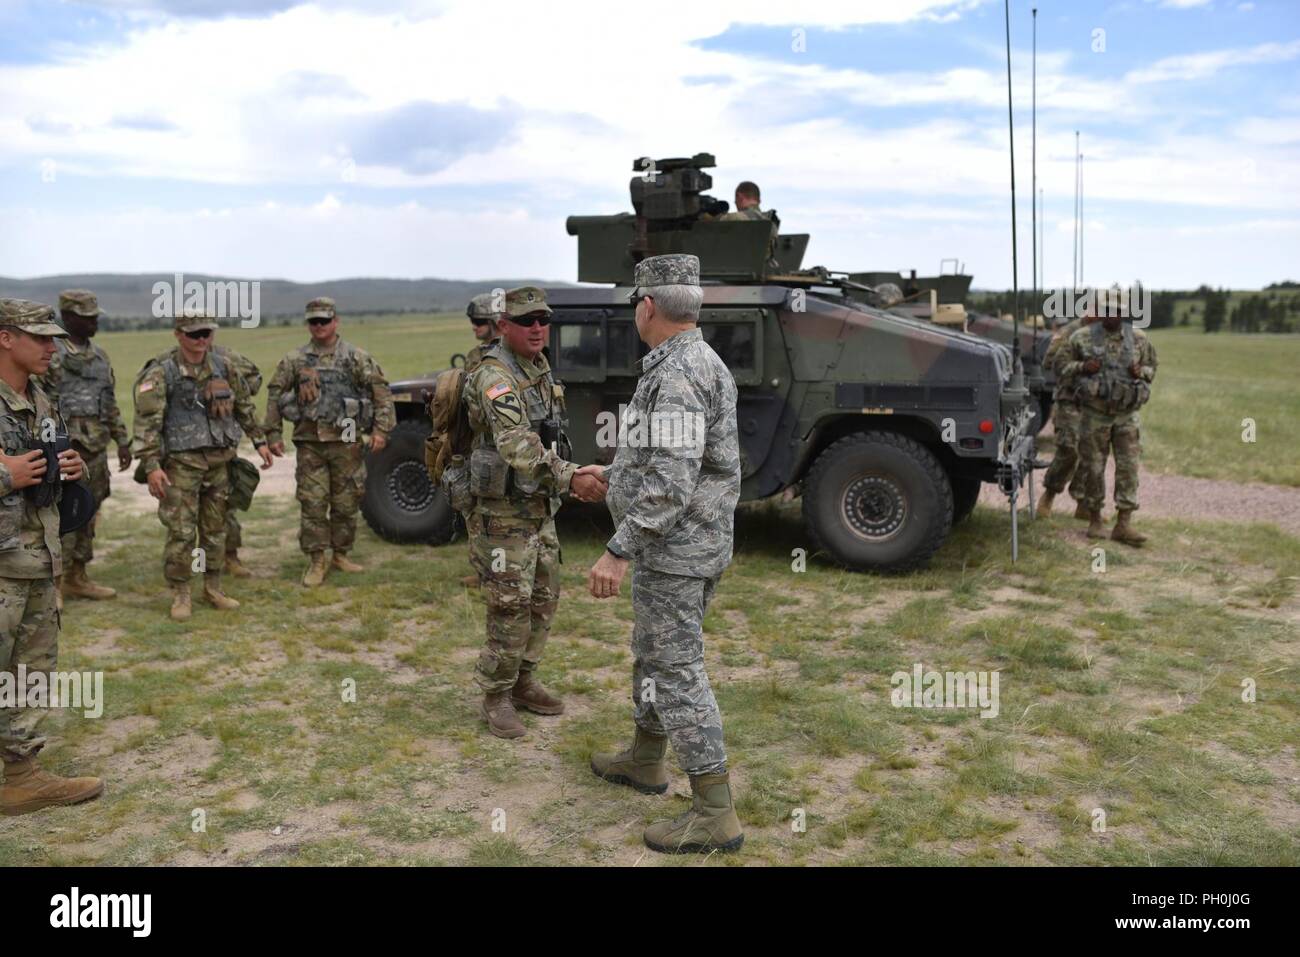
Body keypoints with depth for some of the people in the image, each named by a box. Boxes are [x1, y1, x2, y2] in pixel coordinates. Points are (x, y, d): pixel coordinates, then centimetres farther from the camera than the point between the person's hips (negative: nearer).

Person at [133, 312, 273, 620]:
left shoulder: (222, 367, 7)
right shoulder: (161, 373, -11)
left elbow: (244, 405, 19)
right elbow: (146, 421, -16)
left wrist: (259, 440, 17)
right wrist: (151, 465, -23)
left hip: (219, 461, 5)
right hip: (181, 463, -5)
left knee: (215, 528, 12)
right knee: (181, 531, -4)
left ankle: (213, 588, 24)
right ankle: (180, 594, 9)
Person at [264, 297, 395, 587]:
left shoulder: (356, 357, 1)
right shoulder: (295, 360, 5)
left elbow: (381, 391, -2)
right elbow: (274, 394, 8)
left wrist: (381, 429, -10)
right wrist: (274, 434, 3)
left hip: (346, 442, 0)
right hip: (309, 443, 1)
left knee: (346, 504, 7)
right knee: (313, 504, 1)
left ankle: (341, 555, 23)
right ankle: (316, 562, 11)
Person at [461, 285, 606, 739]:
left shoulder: (540, 371, 9)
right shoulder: (495, 376, -21)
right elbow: (517, 446, -35)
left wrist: (568, 474, 18)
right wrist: (569, 477, -42)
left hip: (539, 506, 9)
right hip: (502, 511, -9)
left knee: (543, 599, 15)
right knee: (510, 607, -4)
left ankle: (522, 682, 30)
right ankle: (496, 698, 12)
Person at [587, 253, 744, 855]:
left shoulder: (677, 375, -22)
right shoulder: (704, 364, 11)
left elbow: (670, 483, -29)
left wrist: (618, 552, -27)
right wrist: (616, 472, 35)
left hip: (671, 550, -10)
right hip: (702, 543, 11)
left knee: (676, 671, -4)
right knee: (654, 651, 23)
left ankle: (715, 814, 3)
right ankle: (645, 760, 40)